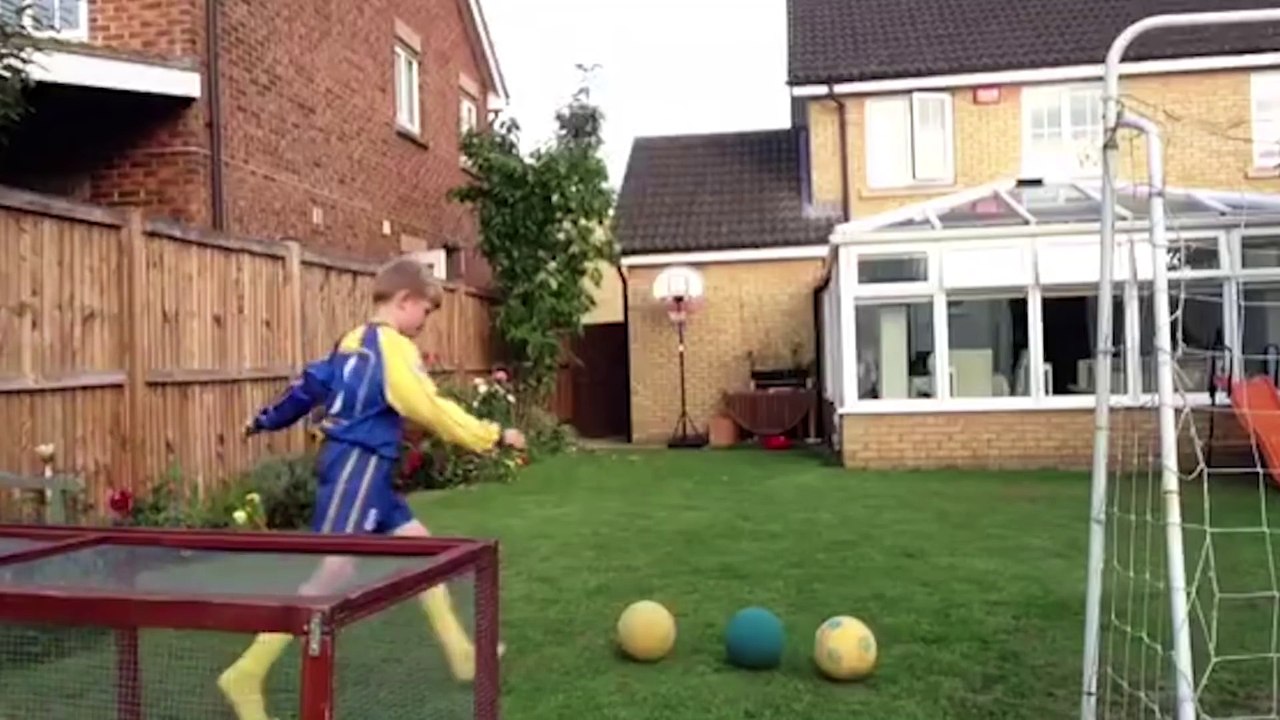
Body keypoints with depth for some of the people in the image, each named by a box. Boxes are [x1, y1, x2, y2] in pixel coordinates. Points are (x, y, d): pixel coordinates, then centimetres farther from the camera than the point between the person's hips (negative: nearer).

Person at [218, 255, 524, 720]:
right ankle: (245, 675, -5)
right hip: (358, 466, -11)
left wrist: (266, 421, 32)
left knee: (419, 545, 12)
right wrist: (493, 436, -11)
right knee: (333, 572, -11)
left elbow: (310, 384, 20)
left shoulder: (353, 342, 14)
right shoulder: (394, 348, -14)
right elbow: (434, 411, -18)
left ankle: (461, 654, 18)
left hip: (363, 467, 11)